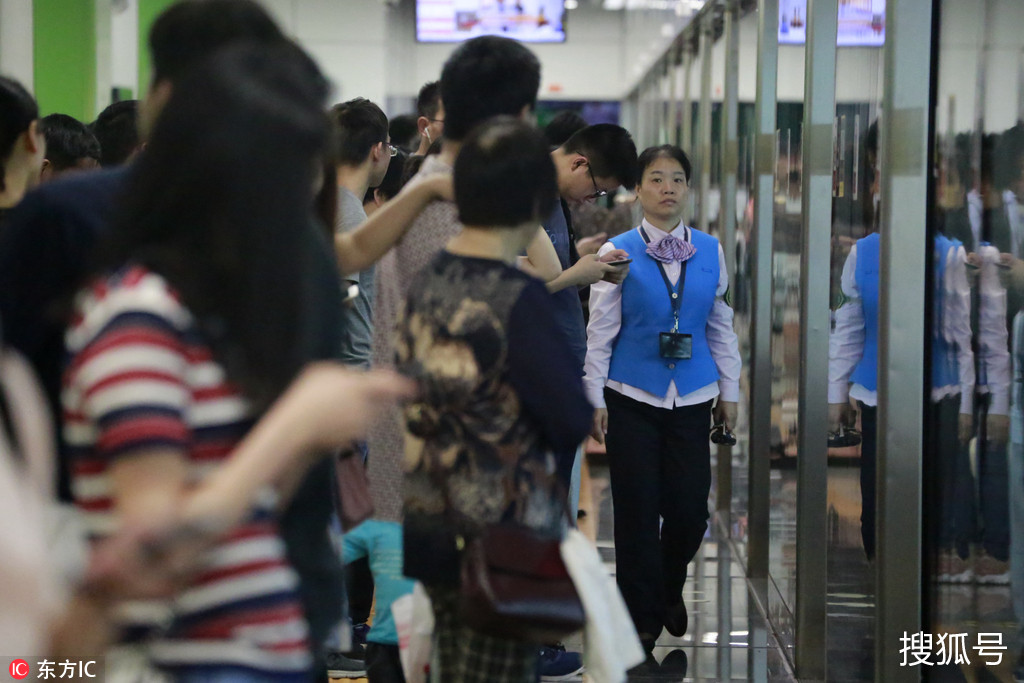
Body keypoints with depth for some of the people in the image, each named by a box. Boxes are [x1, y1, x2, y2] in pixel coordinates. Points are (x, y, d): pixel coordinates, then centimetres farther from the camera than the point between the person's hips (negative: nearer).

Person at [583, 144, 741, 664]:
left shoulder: (710, 251, 6)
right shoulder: (618, 252, -2)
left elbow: (721, 326, 11)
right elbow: (600, 330, -1)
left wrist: (729, 391, 11)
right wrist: (595, 397, -3)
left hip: (691, 398, 2)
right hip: (632, 398, -2)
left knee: (690, 509, 0)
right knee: (637, 510, 0)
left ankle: (668, 589, 31)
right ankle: (642, 620, 14)